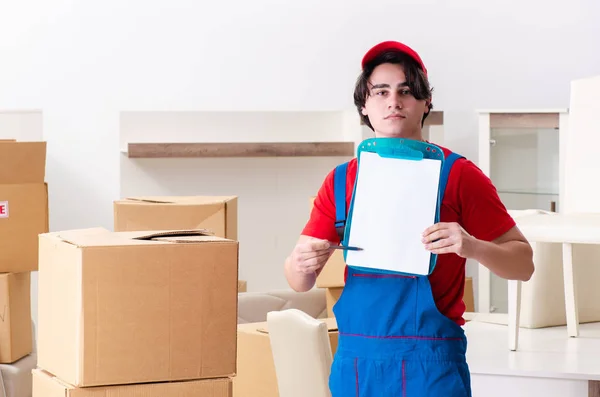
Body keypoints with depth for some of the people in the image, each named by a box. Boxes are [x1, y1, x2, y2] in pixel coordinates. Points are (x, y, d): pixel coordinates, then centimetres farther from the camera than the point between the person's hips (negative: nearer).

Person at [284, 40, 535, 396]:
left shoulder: (458, 175, -3)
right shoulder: (342, 180, 7)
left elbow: (524, 263, -4)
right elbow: (300, 283, 9)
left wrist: (472, 247, -22)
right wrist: (301, 265, -14)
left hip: (429, 361, -3)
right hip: (355, 359, 4)